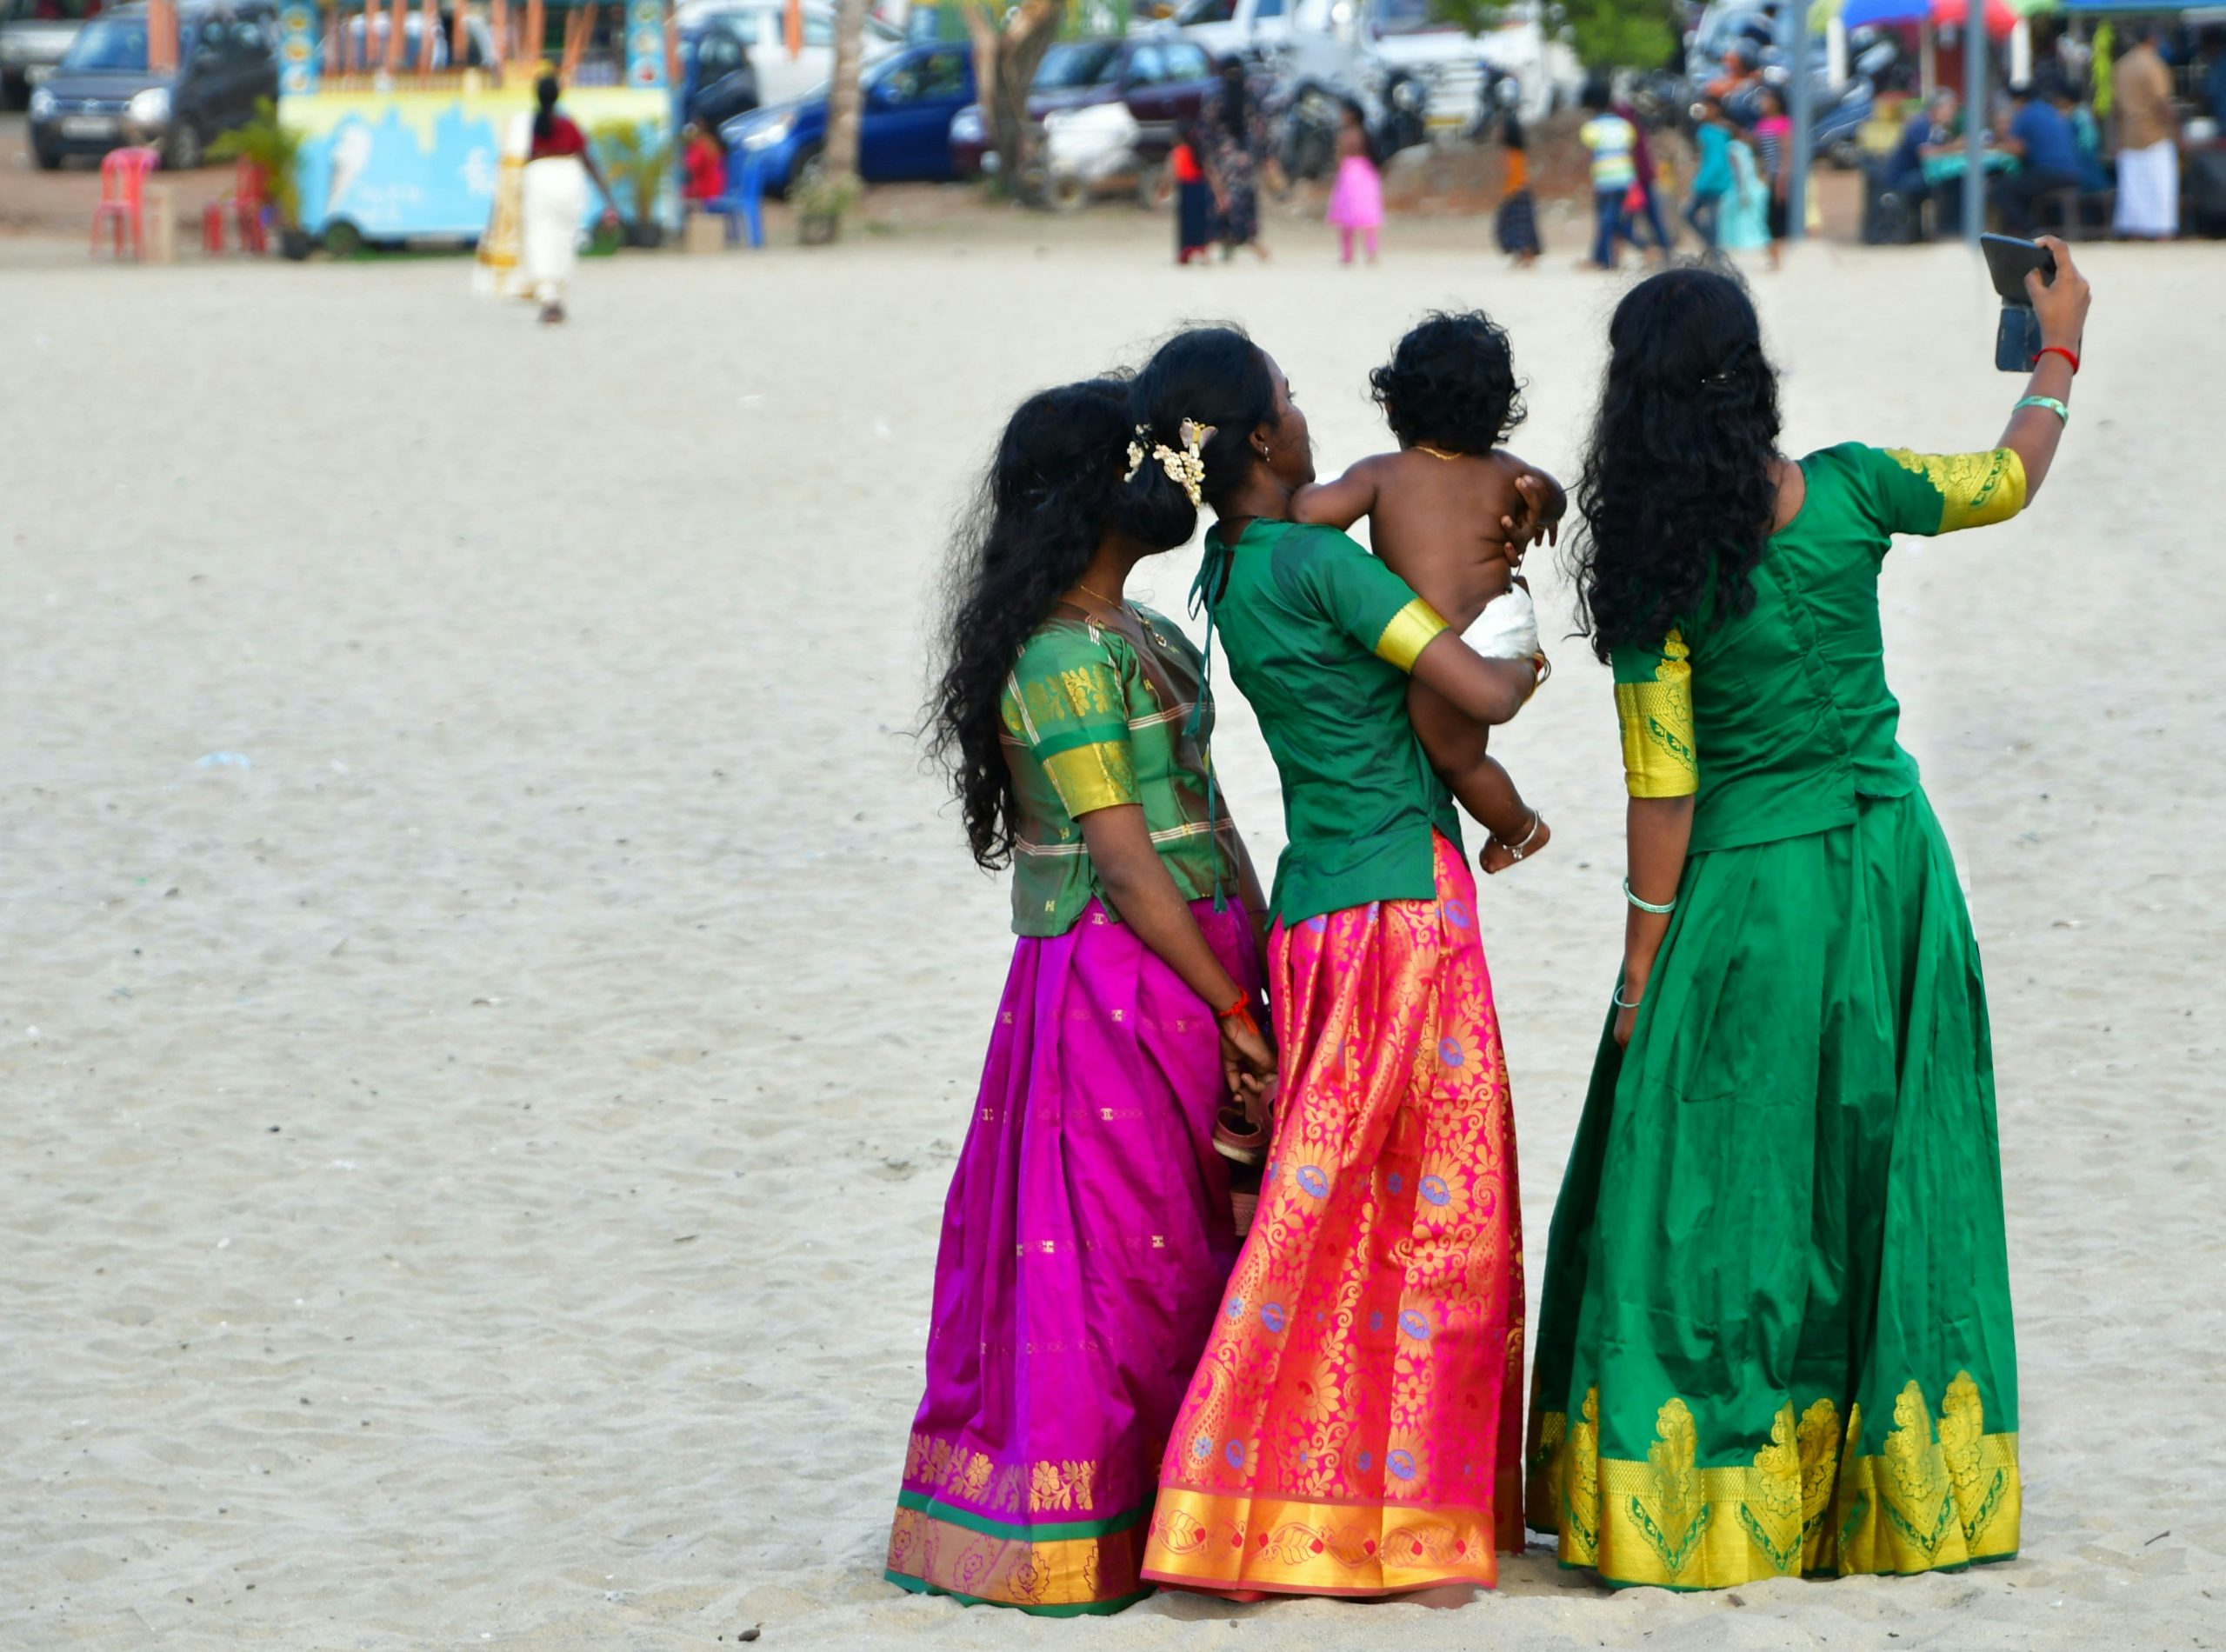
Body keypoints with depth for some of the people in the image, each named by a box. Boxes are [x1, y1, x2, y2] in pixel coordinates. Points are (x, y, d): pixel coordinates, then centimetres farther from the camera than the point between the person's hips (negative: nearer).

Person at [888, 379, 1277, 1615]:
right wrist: (1231, 1012, -14)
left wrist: (1265, 975, 8)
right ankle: (1083, 1535, 4)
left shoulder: (1144, 636, 13)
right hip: (1116, 986, -9)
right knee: (1114, 1249, -3)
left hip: (1192, 976, 9)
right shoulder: (1064, 657, -16)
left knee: (1184, 1248, 11)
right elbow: (1124, 860, -17)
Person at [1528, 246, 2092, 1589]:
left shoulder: (1660, 568, -15)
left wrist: (1642, 967, -4)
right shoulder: (1849, 494, -7)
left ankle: (1702, 1509, 6)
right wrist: (2059, 345, 28)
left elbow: (1663, 788, -12)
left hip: (1750, 887, -3)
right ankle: (1892, 1490, 18)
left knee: (1716, 1199, 5)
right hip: (1889, 859, 3)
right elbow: (2011, 480, 12)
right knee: (1885, 1178, 12)